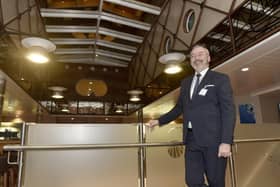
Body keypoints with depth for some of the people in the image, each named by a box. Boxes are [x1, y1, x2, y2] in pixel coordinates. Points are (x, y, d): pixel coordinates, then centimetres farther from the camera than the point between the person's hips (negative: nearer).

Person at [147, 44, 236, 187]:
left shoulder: (220, 79, 1)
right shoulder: (185, 82, 18)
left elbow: (228, 111, -6)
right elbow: (179, 108, 23)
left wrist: (226, 141, -15)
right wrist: (159, 121, 17)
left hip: (213, 139, -4)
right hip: (191, 139, 5)